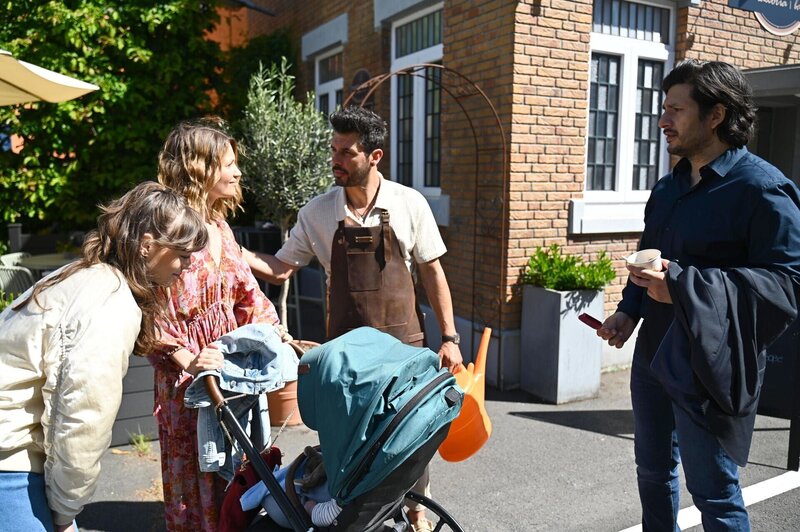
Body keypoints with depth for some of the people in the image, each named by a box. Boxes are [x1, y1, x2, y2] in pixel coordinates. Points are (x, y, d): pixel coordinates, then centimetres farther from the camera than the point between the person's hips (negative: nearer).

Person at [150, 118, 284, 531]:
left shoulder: (218, 224, 8)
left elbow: (246, 291, 11)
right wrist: (186, 361, -26)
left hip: (231, 362, 8)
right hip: (191, 373, -7)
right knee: (195, 466, 8)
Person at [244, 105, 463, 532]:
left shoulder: (409, 204, -5)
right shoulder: (317, 212, -2)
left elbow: (432, 272, 0)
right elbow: (280, 269, 3)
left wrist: (449, 337, -2)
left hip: (403, 340, 0)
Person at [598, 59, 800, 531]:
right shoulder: (670, 186, 11)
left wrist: (683, 286, -30)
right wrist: (630, 310, 6)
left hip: (710, 369, -8)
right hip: (653, 354, 8)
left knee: (715, 493, 6)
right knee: (654, 470, 22)